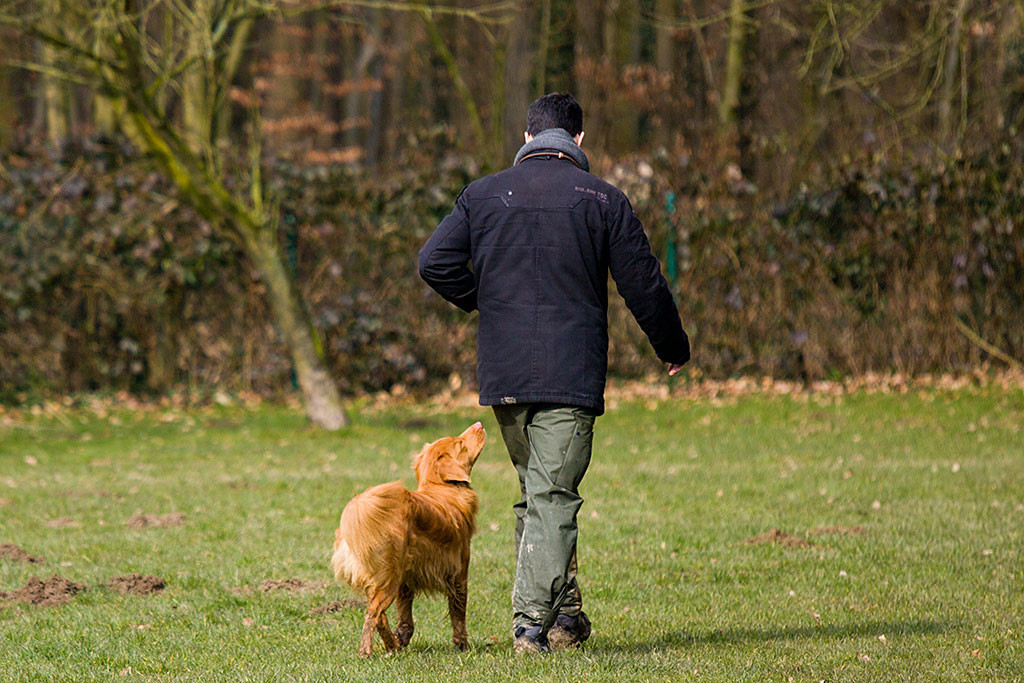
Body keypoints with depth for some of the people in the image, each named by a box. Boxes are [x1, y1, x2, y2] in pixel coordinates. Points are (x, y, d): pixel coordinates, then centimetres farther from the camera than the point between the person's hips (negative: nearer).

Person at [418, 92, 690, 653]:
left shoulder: (483, 195, 7)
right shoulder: (602, 200, 0)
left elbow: (435, 261, -1)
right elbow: (643, 284, 2)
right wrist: (673, 348, 18)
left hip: (502, 372, 3)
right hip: (571, 374, -3)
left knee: (535, 490, 17)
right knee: (554, 497, -4)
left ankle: (565, 613, 17)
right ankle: (533, 622, -13)